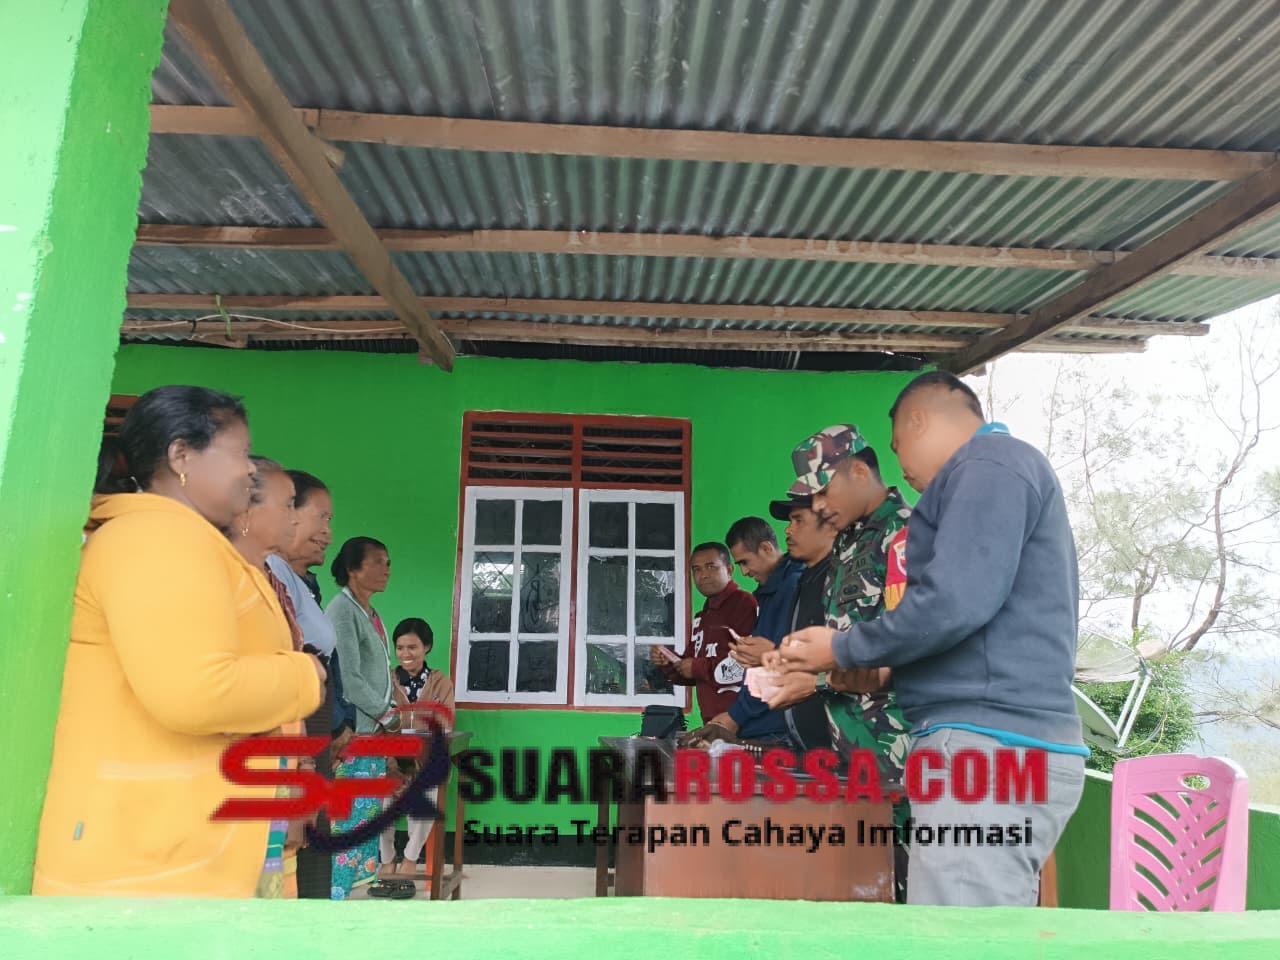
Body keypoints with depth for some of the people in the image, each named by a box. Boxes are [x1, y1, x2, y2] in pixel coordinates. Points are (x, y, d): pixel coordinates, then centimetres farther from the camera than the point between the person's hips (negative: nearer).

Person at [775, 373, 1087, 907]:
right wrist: (886, 670, 23)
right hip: (1003, 745, 10)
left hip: (990, 746, -10)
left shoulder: (991, 461, -7)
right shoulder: (1004, 468, 24)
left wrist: (842, 651, -7)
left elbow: (955, 601, -20)